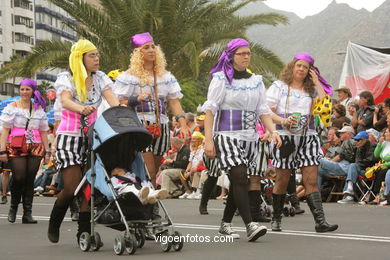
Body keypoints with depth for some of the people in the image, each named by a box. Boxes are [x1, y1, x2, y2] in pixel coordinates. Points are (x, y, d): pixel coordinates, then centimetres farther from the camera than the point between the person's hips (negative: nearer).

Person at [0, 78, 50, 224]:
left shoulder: (39, 109, 16)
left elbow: (43, 132, 17)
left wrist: (47, 151, 10)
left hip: (35, 149, 3)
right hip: (16, 149, -3)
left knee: (30, 179, -2)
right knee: (19, 177, -15)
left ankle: (27, 214, 2)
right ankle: (13, 207, 9)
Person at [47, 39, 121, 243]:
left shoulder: (99, 78, 7)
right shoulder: (66, 79, -7)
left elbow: (111, 97, -10)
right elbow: (65, 101, -27)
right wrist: (82, 108, -49)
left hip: (91, 137, 4)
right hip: (69, 137, -4)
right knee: (72, 188, -7)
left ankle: (85, 231, 3)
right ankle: (53, 225, 19)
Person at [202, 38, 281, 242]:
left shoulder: (256, 81, 15)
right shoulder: (221, 79, -1)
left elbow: (263, 111, 13)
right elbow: (209, 110, -5)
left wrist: (273, 131, -5)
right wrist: (208, 139, -13)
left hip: (250, 137, 6)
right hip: (227, 135, -5)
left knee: (238, 183, 6)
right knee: (239, 177, -18)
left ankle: (225, 224, 18)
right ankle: (250, 225, -24)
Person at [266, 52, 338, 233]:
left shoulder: (312, 89, 14)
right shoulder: (279, 86, 7)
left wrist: (317, 82, 1)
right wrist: (283, 121, -17)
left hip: (308, 137, 2)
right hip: (285, 137, -2)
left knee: (311, 181, -5)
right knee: (282, 181, 4)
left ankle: (320, 221, -11)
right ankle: (276, 219, 19)